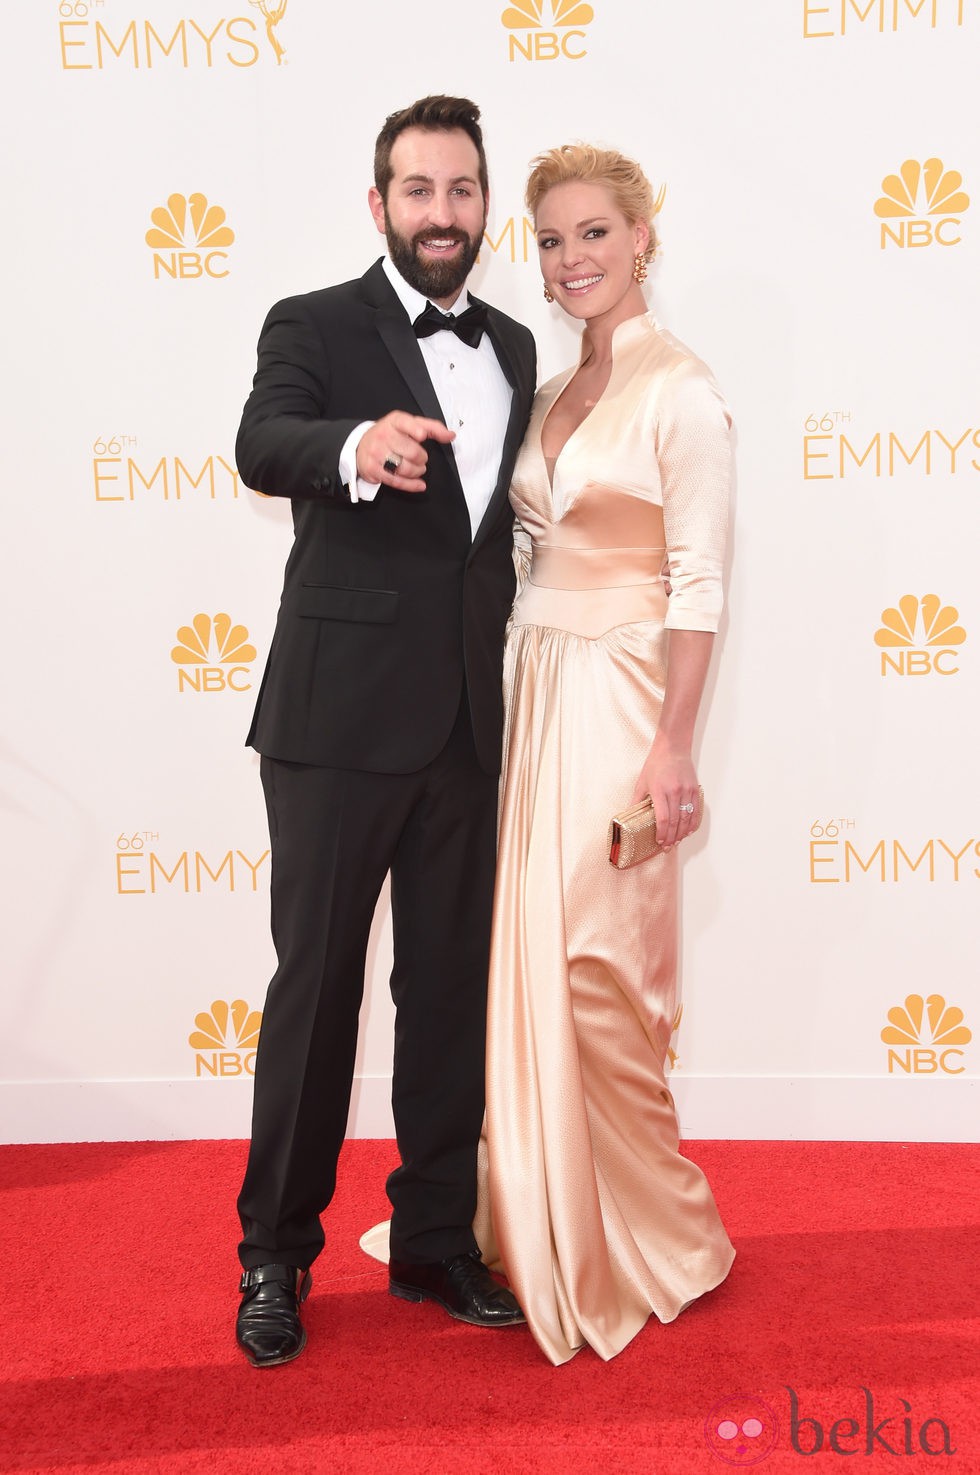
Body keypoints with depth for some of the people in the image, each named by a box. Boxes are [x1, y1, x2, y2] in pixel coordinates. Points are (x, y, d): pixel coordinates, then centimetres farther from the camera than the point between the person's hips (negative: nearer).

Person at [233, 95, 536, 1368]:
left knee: (453, 985, 11)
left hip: (471, 725, 5)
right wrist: (356, 447, -42)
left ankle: (436, 1240, 26)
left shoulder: (514, 349, 15)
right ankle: (276, 1253, 19)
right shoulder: (313, 328, -1)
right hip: (341, 720, -5)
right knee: (317, 982, 2)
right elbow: (262, 447, -21)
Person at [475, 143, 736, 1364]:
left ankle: (655, 1240, 17)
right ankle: (546, 1222, 26)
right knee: (530, 963, 10)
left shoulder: (680, 391, -8)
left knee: (599, 975, -3)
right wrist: (513, 698, 11)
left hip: (617, 699, -7)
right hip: (531, 689, 7)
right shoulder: (552, 393, 14)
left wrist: (671, 747, -18)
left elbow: (696, 584, -13)